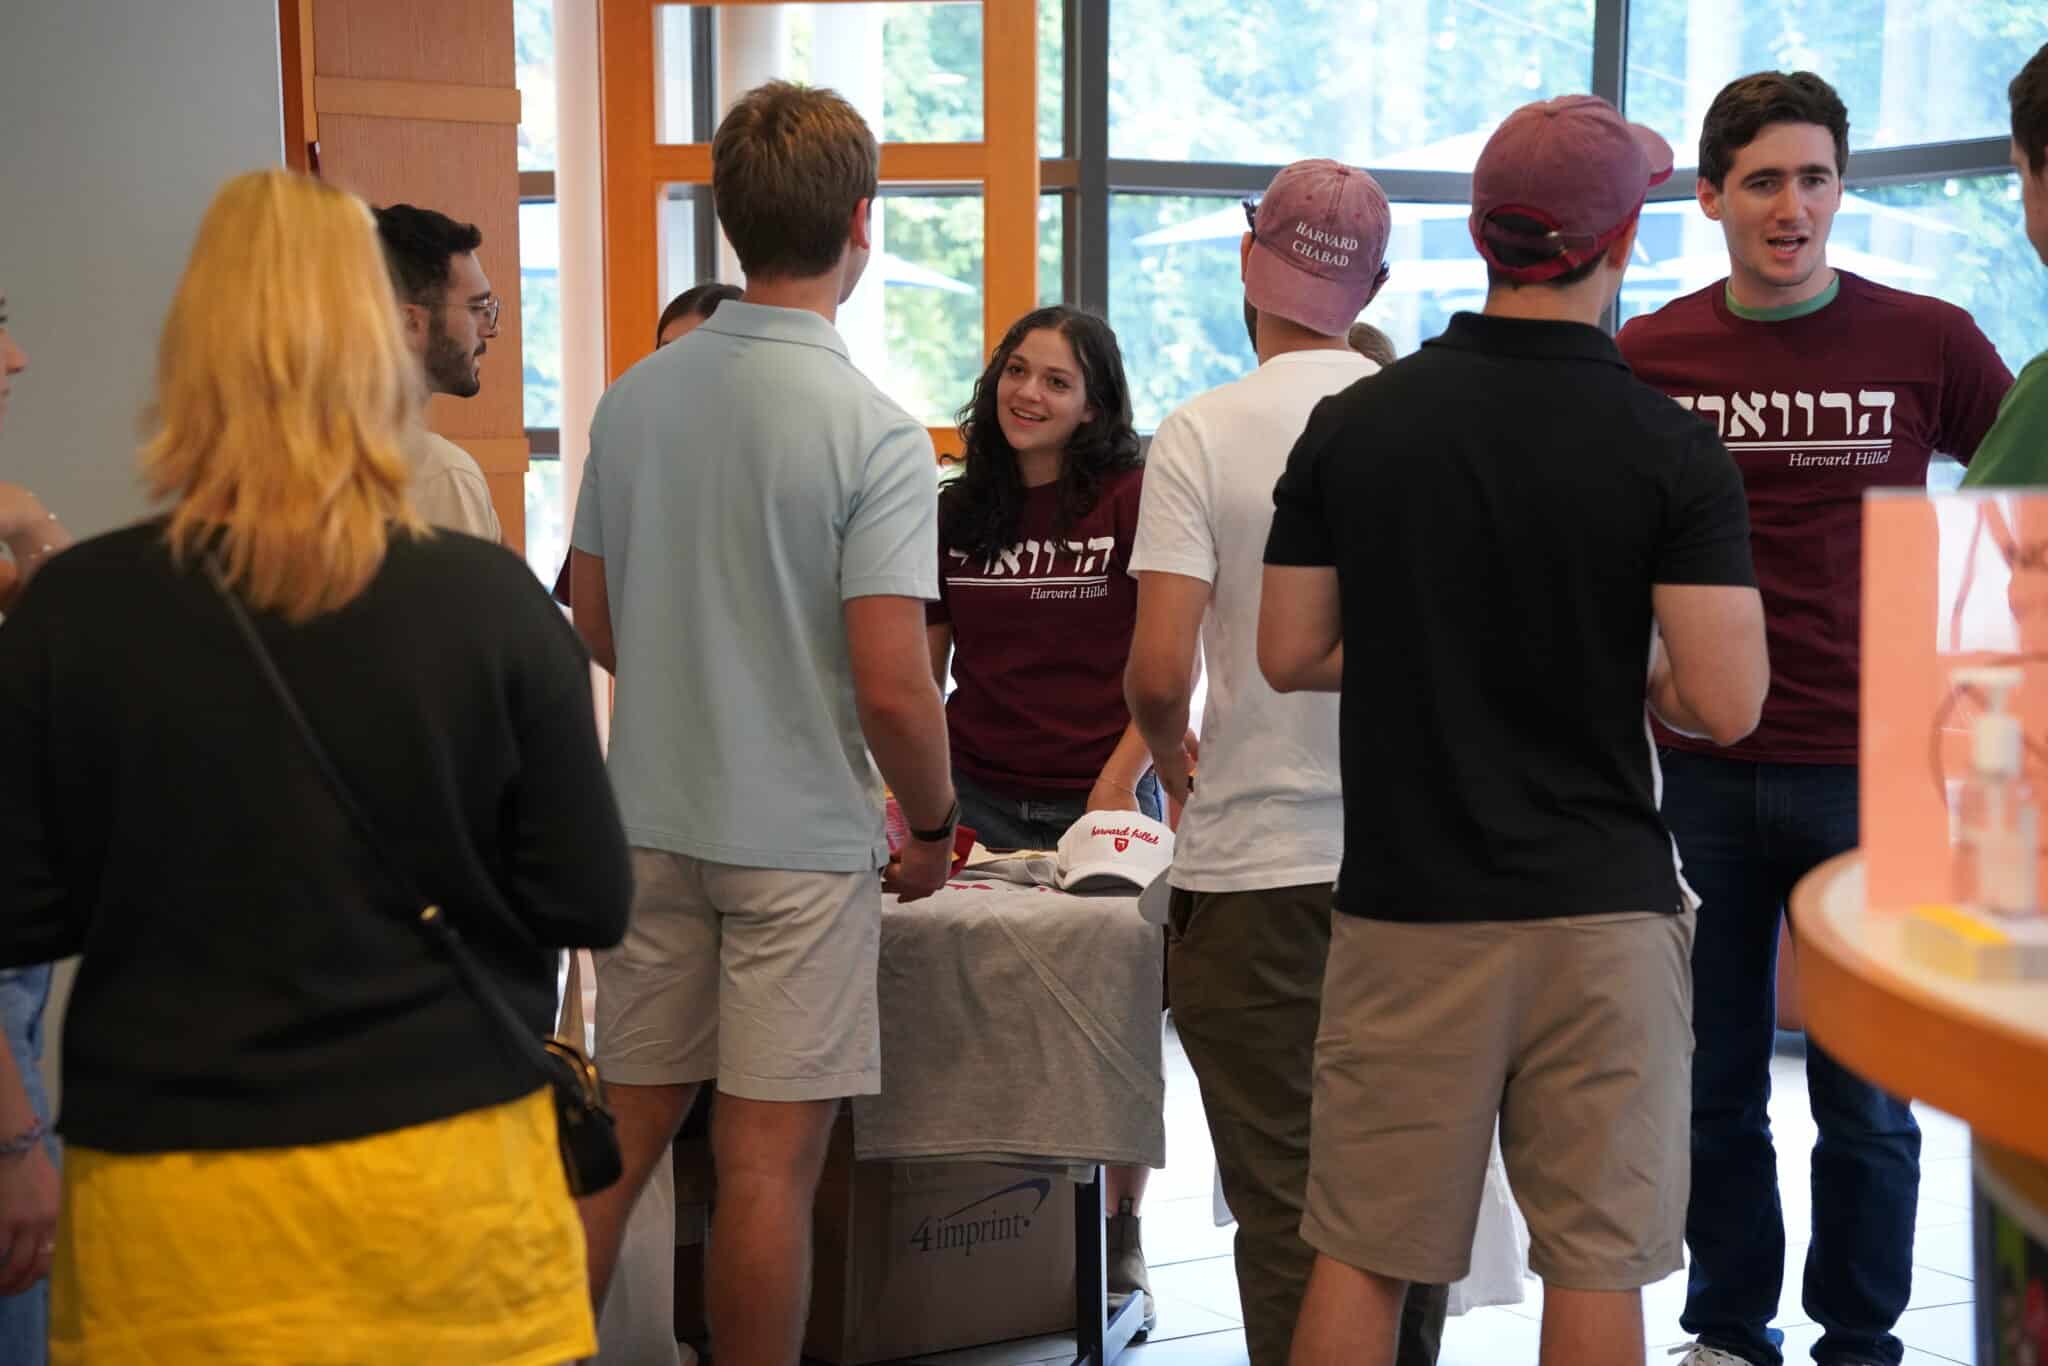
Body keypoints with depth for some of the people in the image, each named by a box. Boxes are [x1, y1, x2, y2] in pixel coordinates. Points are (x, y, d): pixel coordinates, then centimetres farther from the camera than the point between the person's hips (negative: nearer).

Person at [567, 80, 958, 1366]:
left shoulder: (634, 397, 2)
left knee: (622, 1129, 16)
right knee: (769, 1162, 4)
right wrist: (935, 823, -1)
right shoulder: (874, 431, -16)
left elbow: (596, 623, 10)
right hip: (801, 837, -5)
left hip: (651, 818, 6)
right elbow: (891, 688, -18)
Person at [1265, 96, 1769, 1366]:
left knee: (1364, 1254, 11)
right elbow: (1723, 704, -13)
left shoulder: (1353, 425, 0)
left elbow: (1290, 654, 4)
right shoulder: (1673, 451, -8)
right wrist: (1617, 654, 8)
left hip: (1406, 905, 2)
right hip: (1603, 908, -2)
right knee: (1597, 1258, 8)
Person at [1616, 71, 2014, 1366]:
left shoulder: (1928, 341, -3)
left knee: (1867, 1099, 5)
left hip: (1866, 770, -1)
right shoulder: (1647, 356, 2)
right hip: (1700, 773, 2)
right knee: (1714, 1085, 10)